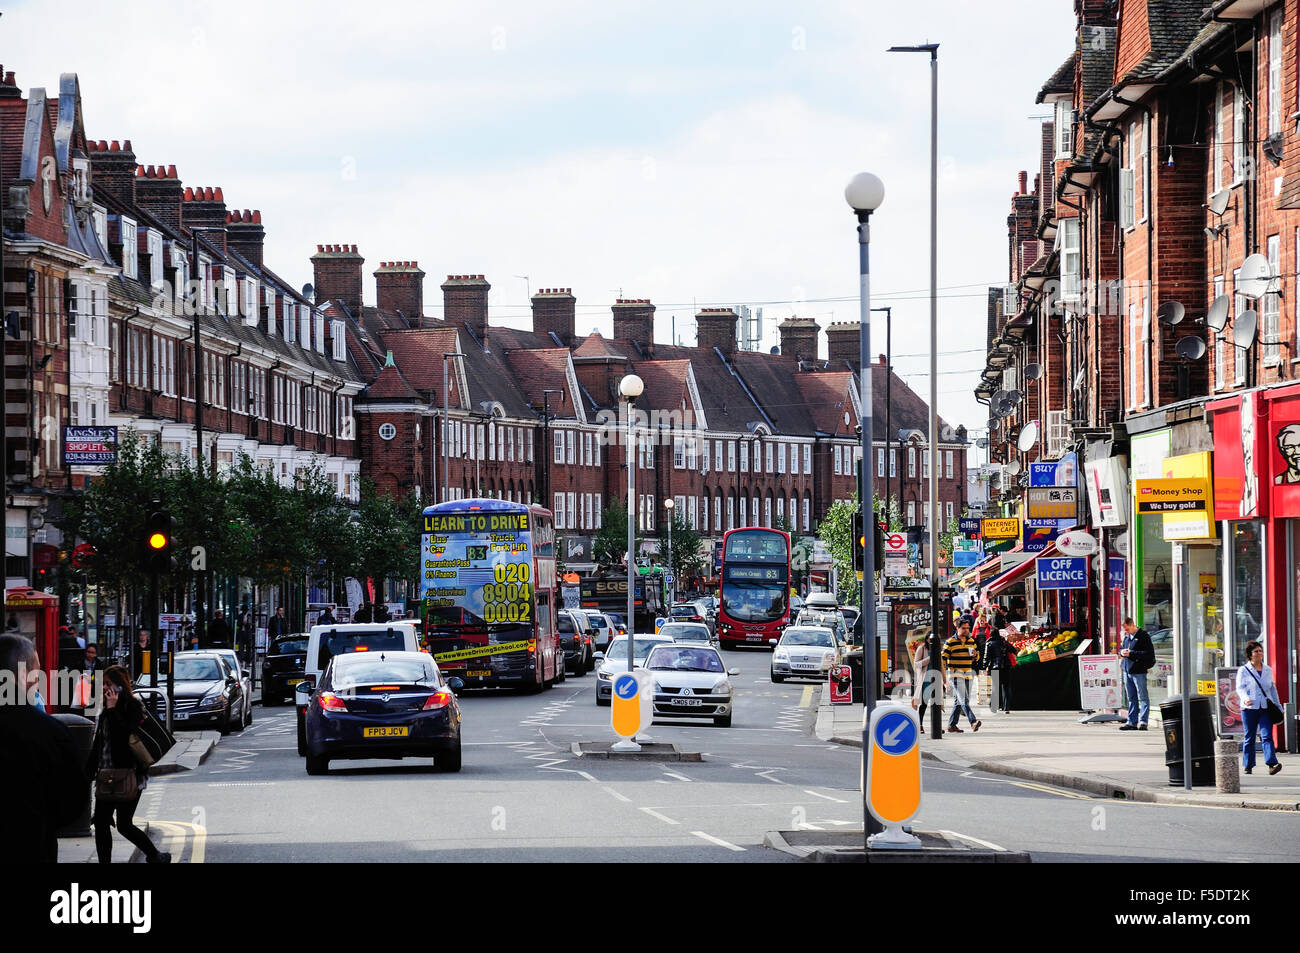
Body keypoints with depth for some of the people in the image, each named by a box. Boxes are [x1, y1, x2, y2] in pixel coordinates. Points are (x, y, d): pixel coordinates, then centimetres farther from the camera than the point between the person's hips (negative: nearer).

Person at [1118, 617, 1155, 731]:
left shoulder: (1143, 636, -8)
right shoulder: (1126, 636, 15)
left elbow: (1149, 654, -15)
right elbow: (1121, 648, 27)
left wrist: (1131, 653, -18)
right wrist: (1122, 652, 1)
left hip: (1138, 671, -8)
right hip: (1127, 670, 8)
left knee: (1143, 697, -4)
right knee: (1131, 698, 11)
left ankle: (1143, 721, -6)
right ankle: (1132, 722, 15)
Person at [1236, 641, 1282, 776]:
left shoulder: (1268, 670, 16)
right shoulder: (1243, 671, 3)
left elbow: (1273, 689, 23)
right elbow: (1240, 688, -7)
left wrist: (1278, 706, 21)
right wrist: (1245, 699, -27)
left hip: (1265, 709, 2)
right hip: (1249, 709, -2)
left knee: (1267, 736, -12)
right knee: (1249, 738, 3)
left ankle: (1272, 763, -24)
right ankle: (1248, 766, 13)